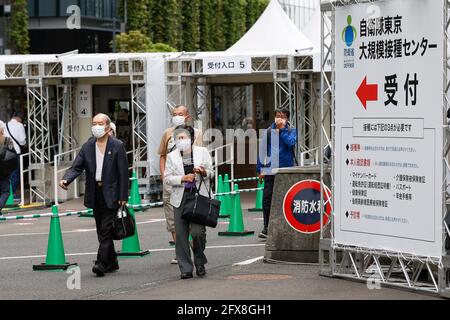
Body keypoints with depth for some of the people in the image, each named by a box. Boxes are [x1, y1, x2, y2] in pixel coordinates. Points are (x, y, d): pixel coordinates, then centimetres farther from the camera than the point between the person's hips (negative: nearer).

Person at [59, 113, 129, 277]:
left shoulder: (117, 146, -5)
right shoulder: (88, 147, 7)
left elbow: (123, 172, -6)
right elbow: (76, 167, 2)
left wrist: (123, 197, -10)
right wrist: (66, 179, -19)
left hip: (111, 194, -5)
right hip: (95, 194, 5)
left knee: (106, 229, -11)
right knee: (102, 231, 12)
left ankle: (102, 263, -14)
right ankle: (111, 262, 23)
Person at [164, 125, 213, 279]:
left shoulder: (202, 152, 9)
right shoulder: (172, 156, 10)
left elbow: (211, 173, 12)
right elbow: (167, 178, 4)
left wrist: (204, 172, -11)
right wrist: (183, 178, -11)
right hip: (180, 198, 2)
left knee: (198, 231, -12)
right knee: (181, 234, -2)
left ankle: (200, 262, 12)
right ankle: (186, 269, 5)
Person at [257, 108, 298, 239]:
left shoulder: (292, 130, 4)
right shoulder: (269, 131, 8)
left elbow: (291, 142, -17)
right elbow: (262, 150, 11)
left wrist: (282, 129, -11)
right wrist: (260, 169, 9)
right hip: (270, 170, 1)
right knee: (267, 198, -6)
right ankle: (267, 228, 0)